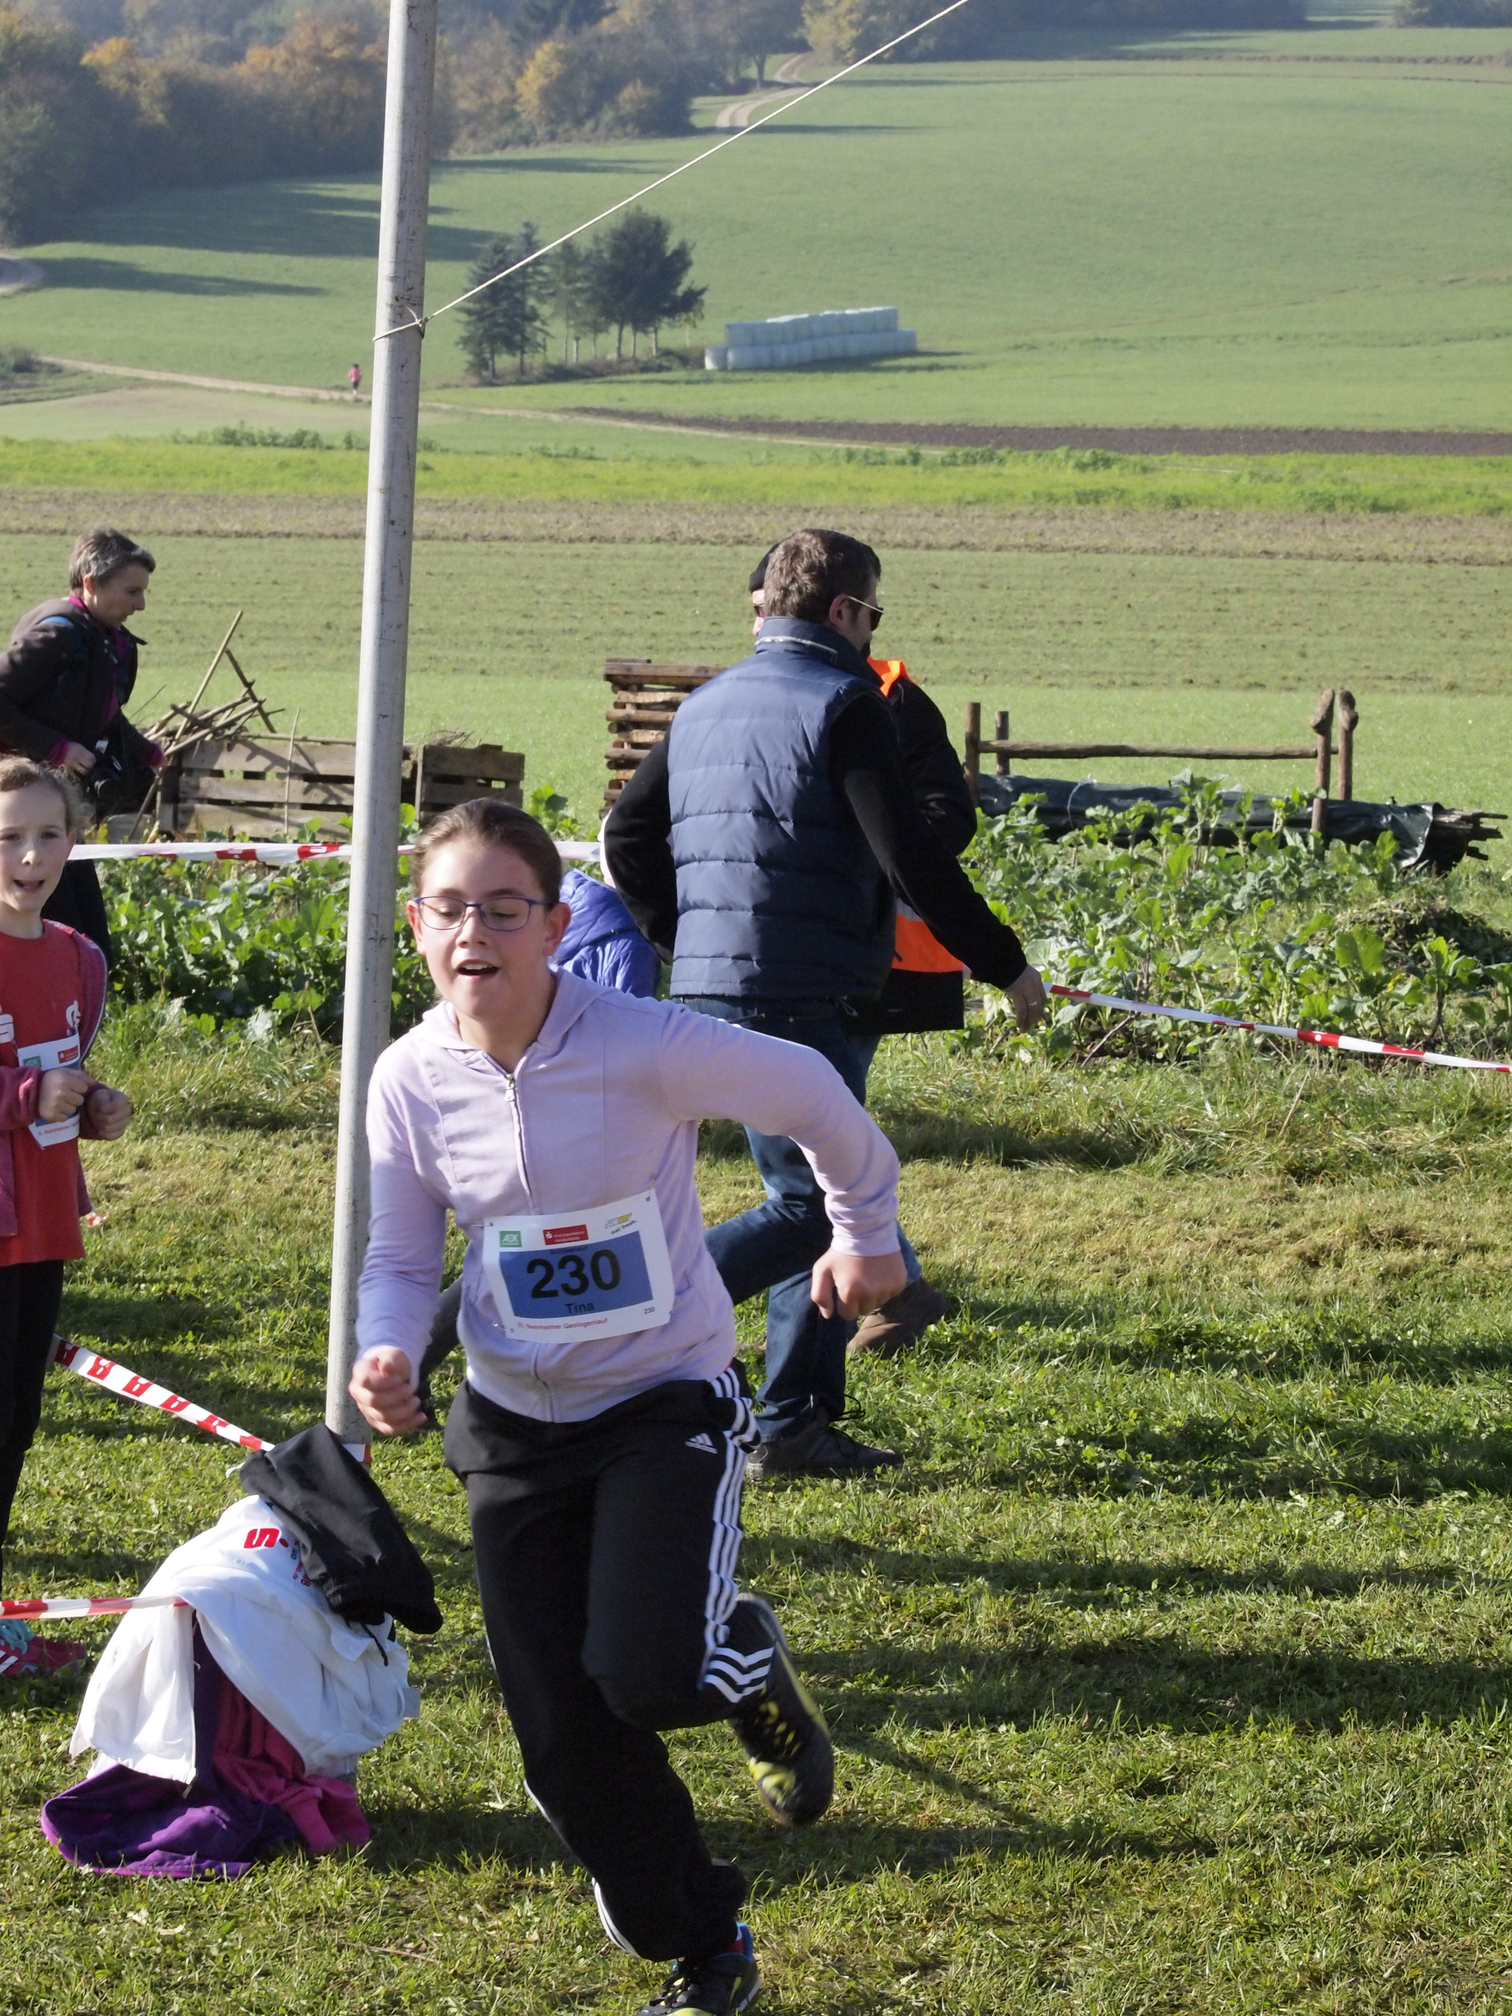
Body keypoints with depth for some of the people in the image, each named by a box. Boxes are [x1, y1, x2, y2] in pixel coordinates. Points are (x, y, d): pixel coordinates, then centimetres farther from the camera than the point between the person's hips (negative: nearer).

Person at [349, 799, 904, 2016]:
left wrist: (866, 1230, 11)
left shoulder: (645, 1047, -21)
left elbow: (807, 1096, -4)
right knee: (563, 1735, 1)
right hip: (516, 1425, 4)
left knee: (646, 1678, -23)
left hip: (671, 1403, -4)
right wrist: (387, 1356, -19)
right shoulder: (411, 1081, -8)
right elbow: (401, 1259, 3)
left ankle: (748, 1665, 17)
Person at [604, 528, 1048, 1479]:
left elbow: (628, 836, 17)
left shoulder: (707, 705, 16)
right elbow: (910, 855, -14)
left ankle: (797, 1425, 15)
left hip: (708, 986, 9)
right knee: (817, 1204, -3)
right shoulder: (842, 704, -8)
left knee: (818, 1193, 15)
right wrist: (1006, 964, -6)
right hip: (793, 997, -9)